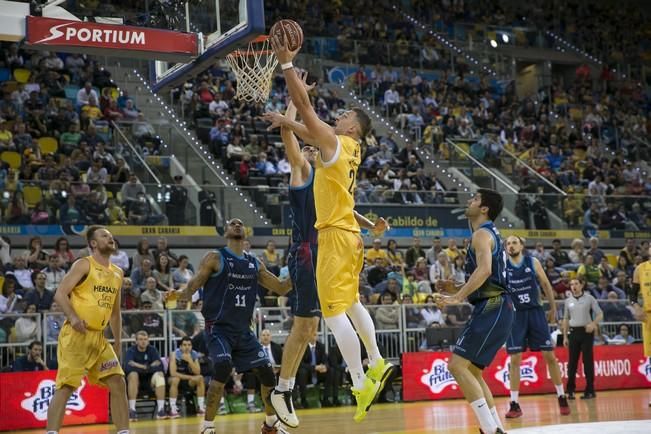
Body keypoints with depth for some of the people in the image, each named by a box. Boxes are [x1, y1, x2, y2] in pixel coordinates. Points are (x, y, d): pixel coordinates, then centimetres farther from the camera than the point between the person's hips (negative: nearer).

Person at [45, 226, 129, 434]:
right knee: (66, 387, -10)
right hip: (75, 335, -7)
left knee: (118, 383, 1)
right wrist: (73, 317, -28)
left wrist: (118, 343, 19)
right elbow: (60, 294, -13)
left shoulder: (117, 273, 16)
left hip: (98, 337, 7)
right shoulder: (84, 265, -5)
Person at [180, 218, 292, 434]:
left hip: (243, 330, 6)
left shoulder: (255, 264, 12)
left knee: (267, 372, 3)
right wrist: (179, 295, -32)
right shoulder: (215, 258, -4)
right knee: (223, 368, -29)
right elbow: (193, 285, -11)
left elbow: (281, 288, 17)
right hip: (218, 327, -6)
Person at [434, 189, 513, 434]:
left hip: (492, 309, -10)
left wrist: (457, 298, -30)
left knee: (457, 365, -14)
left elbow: (484, 270, -27)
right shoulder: (490, 234, 23)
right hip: (494, 309, 10)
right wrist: (457, 289, 18)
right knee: (472, 370, 14)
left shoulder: (482, 234, -8)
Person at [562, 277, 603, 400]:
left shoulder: (589, 298, 0)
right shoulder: (568, 301, 9)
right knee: (572, 361, 1)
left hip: (586, 331, -3)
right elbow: (566, 319, 15)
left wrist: (593, 324, -19)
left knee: (588, 361, -3)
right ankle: (570, 390, 6)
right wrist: (565, 336, 10)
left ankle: (590, 390, 3)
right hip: (573, 332, 3)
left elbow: (600, 314, 0)